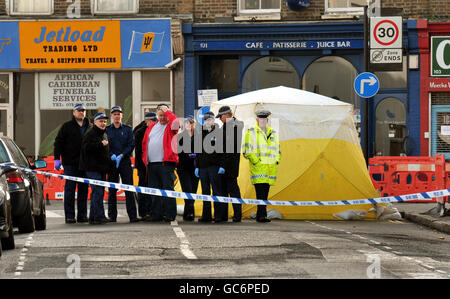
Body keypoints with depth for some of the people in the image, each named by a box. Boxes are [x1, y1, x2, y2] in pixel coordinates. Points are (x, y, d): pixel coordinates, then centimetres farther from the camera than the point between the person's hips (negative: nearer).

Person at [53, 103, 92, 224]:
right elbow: (58, 142, 1)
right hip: (70, 163, -3)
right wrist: (57, 159, -8)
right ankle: (69, 215, 0)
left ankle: (82, 215, 11)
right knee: (70, 189, -2)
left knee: (84, 189, 5)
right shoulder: (67, 126, 2)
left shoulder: (90, 127, 10)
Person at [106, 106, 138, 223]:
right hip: (112, 162, 0)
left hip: (125, 162, 0)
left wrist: (121, 156, -11)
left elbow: (131, 145, 1)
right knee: (112, 190, 1)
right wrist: (112, 156, -14)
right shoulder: (106, 130, 10)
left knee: (129, 190, -4)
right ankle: (112, 216, 5)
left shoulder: (128, 129, 9)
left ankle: (132, 215, -5)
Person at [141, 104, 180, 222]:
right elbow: (144, 143, 24)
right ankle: (156, 215, 12)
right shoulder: (151, 128, 19)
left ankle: (169, 214, -9)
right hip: (151, 164, 6)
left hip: (166, 163, -6)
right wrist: (145, 158, 16)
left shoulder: (170, 126, 2)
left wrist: (167, 110, -10)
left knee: (168, 189, -9)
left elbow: (176, 122, -22)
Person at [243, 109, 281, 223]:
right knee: (260, 193, -14)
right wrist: (256, 161, -12)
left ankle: (259, 215, 13)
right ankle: (262, 215, -19)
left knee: (265, 193, 6)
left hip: (271, 168, 5)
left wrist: (277, 161, 11)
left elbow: (277, 149, 26)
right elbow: (247, 150, -4)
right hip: (258, 167, -5)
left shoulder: (273, 133, 18)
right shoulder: (251, 132, 2)